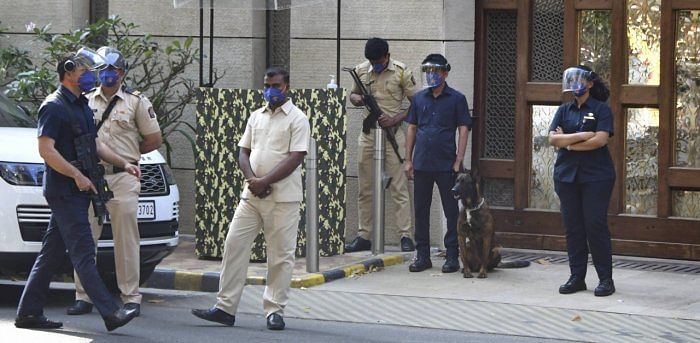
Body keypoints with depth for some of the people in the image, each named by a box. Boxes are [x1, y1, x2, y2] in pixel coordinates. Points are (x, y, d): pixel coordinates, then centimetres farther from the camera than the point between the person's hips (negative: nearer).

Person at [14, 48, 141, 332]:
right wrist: (77, 175, -20)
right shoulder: (54, 106, -11)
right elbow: (46, 149, -18)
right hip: (64, 191, -10)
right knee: (83, 252, -11)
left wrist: (124, 164, 14)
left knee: (52, 253, 11)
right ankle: (110, 313, -15)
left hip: (78, 191, 10)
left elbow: (95, 144, 26)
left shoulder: (82, 106, 19)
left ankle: (29, 313, 15)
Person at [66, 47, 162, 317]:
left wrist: (125, 154, 5)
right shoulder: (86, 101, 12)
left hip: (123, 179, -3)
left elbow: (154, 140, 7)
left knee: (126, 241, -1)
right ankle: (83, 297, 6)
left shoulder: (136, 102, 5)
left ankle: (131, 297, 3)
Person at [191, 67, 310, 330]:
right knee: (234, 246, 1)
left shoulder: (297, 119, -3)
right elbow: (244, 152, 13)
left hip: (283, 198, -6)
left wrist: (265, 181, -17)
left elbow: (295, 158, -12)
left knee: (281, 256, -1)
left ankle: (274, 311, 6)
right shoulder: (256, 117, 16)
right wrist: (252, 179, -6)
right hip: (251, 196, 6)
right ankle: (225, 308, 4)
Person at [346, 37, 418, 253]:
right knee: (365, 188, 7)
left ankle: (406, 236, -7)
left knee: (399, 187, -7)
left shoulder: (401, 72, -5)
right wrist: (357, 99, -4)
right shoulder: (361, 71, 6)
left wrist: (395, 119, -16)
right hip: (368, 134, 4)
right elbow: (353, 94, 21)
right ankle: (364, 236, 13)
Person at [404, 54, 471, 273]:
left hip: (446, 165, -4)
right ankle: (422, 255, 14)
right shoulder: (419, 98, 11)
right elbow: (412, 129, 14)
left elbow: (463, 131, -2)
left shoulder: (456, 99, 0)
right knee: (420, 210, 7)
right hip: (422, 164, 4)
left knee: (451, 211, 0)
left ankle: (452, 256, 6)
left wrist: (458, 161, -9)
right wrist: (408, 160, 8)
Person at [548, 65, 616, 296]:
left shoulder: (601, 109, 0)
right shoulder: (564, 110, 13)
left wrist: (568, 143, -7)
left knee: (596, 226, -7)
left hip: (596, 176, -5)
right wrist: (581, 136, -12)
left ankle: (606, 279, -2)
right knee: (573, 227, 4)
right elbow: (552, 138, 0)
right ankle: (577, 277, 10)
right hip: (567, 174, 5)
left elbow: (600, 139, -13)